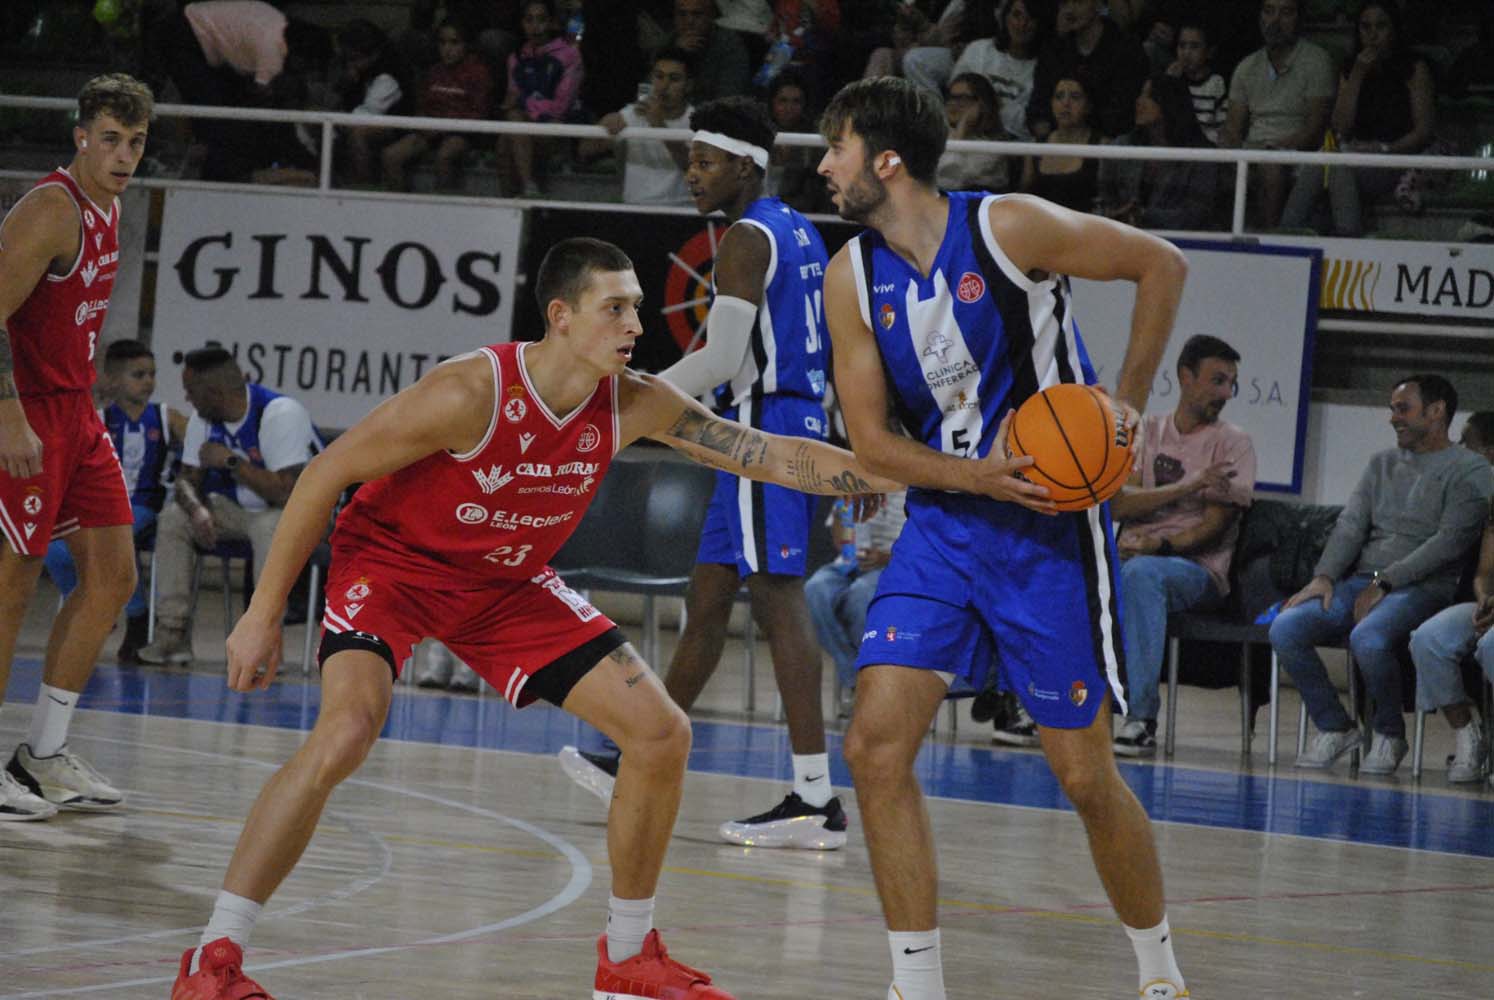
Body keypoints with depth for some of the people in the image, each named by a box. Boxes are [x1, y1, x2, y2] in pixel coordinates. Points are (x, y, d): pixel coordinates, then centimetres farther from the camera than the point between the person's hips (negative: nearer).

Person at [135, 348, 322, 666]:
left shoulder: (281, 413, -27)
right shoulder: (203, 419, -3)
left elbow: (287, 493, -33)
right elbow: (189, 479, 2)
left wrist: (230, 461, -28)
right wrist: (198, 510, -22)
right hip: (241, 509, 7)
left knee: (270, 527, -38)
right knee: (173, 517, -10)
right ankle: (172, 634, -14)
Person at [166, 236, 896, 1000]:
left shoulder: (633, 406, -13)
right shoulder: (470, 393, -30)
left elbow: (771, 456, -7)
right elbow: (326, 474, -23)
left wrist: (893, 477, -17)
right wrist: (264, 613, -21)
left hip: (506, 584, 6)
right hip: (392, 562, -6)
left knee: (662, 736, -1)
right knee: (346, 732, -32)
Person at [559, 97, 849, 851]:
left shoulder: (746, 240, -13)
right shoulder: (798, 232, 17)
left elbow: (720, 361, -19)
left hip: (765, 427, -10)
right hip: (797, 420, 10)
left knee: (780, 602, -12)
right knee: (707, 597, 15)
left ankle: (816, 799, -15)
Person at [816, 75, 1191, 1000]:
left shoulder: (1009, 228, -14)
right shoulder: (853, 278, 0)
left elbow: (1161, 264, -3)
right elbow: (871, 438, 2)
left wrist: (1128, 402, -8)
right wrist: (976, 477, -16)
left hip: (1049, 525, -4)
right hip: (942, 522, 4)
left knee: (1086, 775, 1)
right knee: (877, 745, -11)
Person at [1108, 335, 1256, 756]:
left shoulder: (1232, 443, 6)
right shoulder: (1148, 431, 15)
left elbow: (1215, 526, -5)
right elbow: (1118, 503, -1)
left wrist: (1163, 543, -22)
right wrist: (1189, 486, -12)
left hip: (1197, 567, -3)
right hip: (1132, 554, 3)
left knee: (1141, 572, -38)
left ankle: (1141, 719, -41)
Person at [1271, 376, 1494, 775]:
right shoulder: (1382, 464, 22)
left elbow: (1449, 542, -10)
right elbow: (1352, 524, 13)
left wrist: (1384, 583, -16)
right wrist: (1324, 576, -5)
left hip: (1422, 589, -6)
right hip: (1359, 584, 6)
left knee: (1368, 638, -37)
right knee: (1285, 629, -20)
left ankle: (1389, 734, -11)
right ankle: (1335, 728, -4)